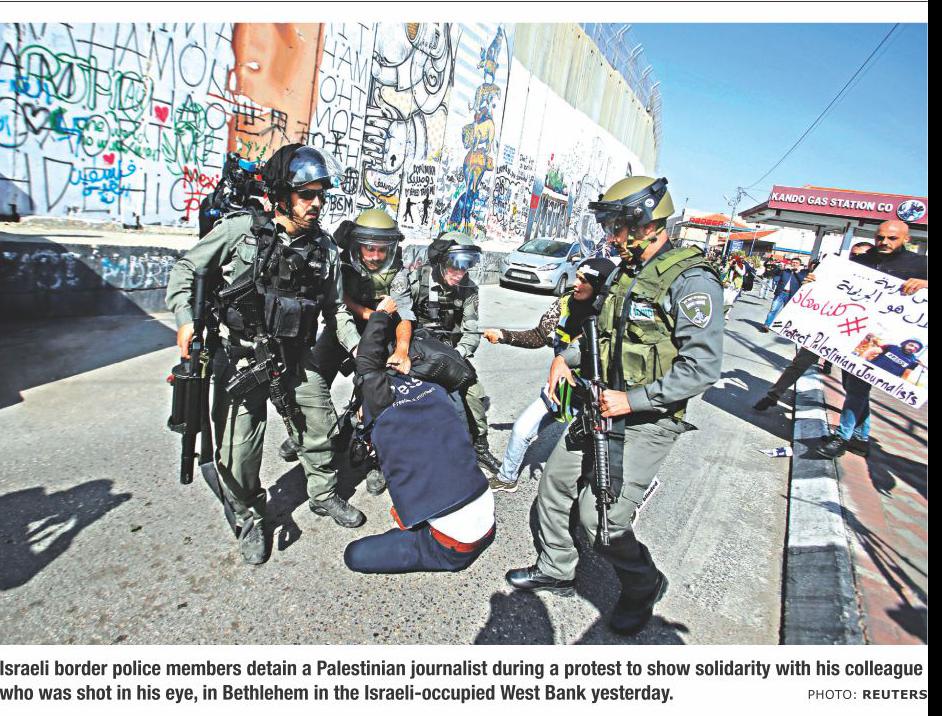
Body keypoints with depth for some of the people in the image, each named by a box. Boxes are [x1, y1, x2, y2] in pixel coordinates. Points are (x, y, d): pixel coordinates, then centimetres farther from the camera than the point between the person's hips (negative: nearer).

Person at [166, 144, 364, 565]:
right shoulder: (241, 230, -8)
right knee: (239, 445, -1)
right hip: (242, 355, -3)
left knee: (318, 427, 13)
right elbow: (186, 269, 0)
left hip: (297, 356, 4)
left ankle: (324, 495, 38)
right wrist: (185, 319, -13)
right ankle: (249, 518, 24)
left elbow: (336, 309, 11)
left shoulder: (324, 248, 2)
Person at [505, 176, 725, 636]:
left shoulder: (691, 280, -17)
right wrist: (566, 357, 6)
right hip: (601, 408, 9)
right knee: (555, 483, 14)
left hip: (644, 423, -8)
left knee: (601, 518, -8)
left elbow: (702, 368, -23)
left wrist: (633, 399, -25)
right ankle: (556, 570, 36)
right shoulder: (625, 274, 10)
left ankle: (643, 588, 24)